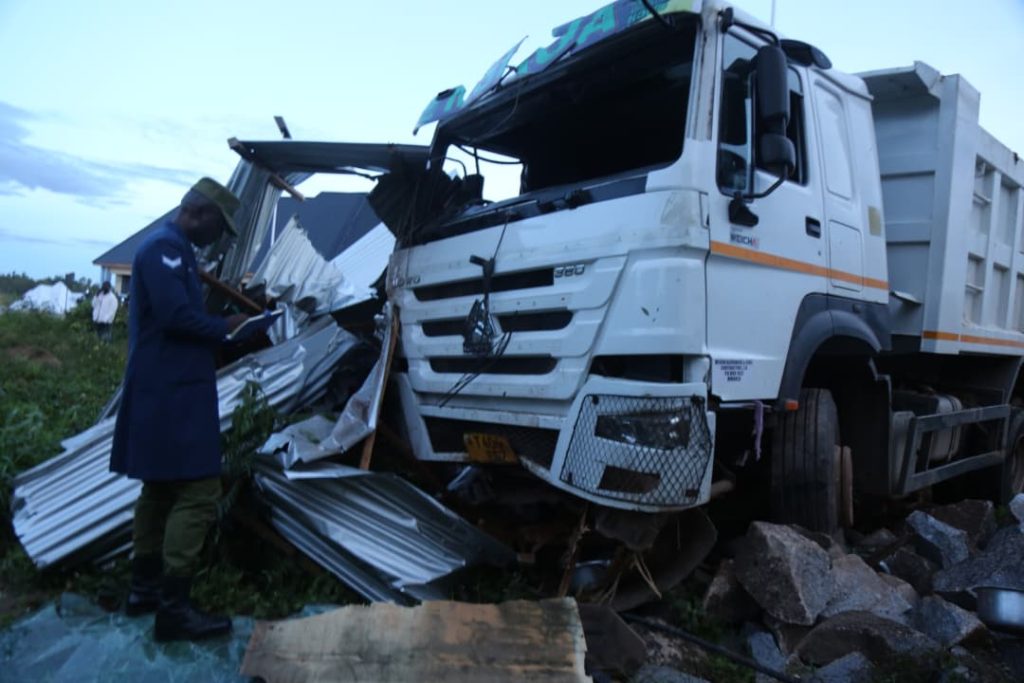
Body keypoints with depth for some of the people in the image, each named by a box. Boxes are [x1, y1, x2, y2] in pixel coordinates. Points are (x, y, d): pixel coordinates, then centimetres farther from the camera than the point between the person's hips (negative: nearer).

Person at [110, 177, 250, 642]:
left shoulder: (174, 250, 18)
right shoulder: (165, 248, -13)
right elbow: (176, 316, -23)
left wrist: (224, 328, 9)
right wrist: (226, 327, -9)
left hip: (167, 389, 11)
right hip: (172, 392, -11)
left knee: (161, 488, 17)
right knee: (197, 491, -9)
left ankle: (145, 588, 28)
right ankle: (173, 608, -4)